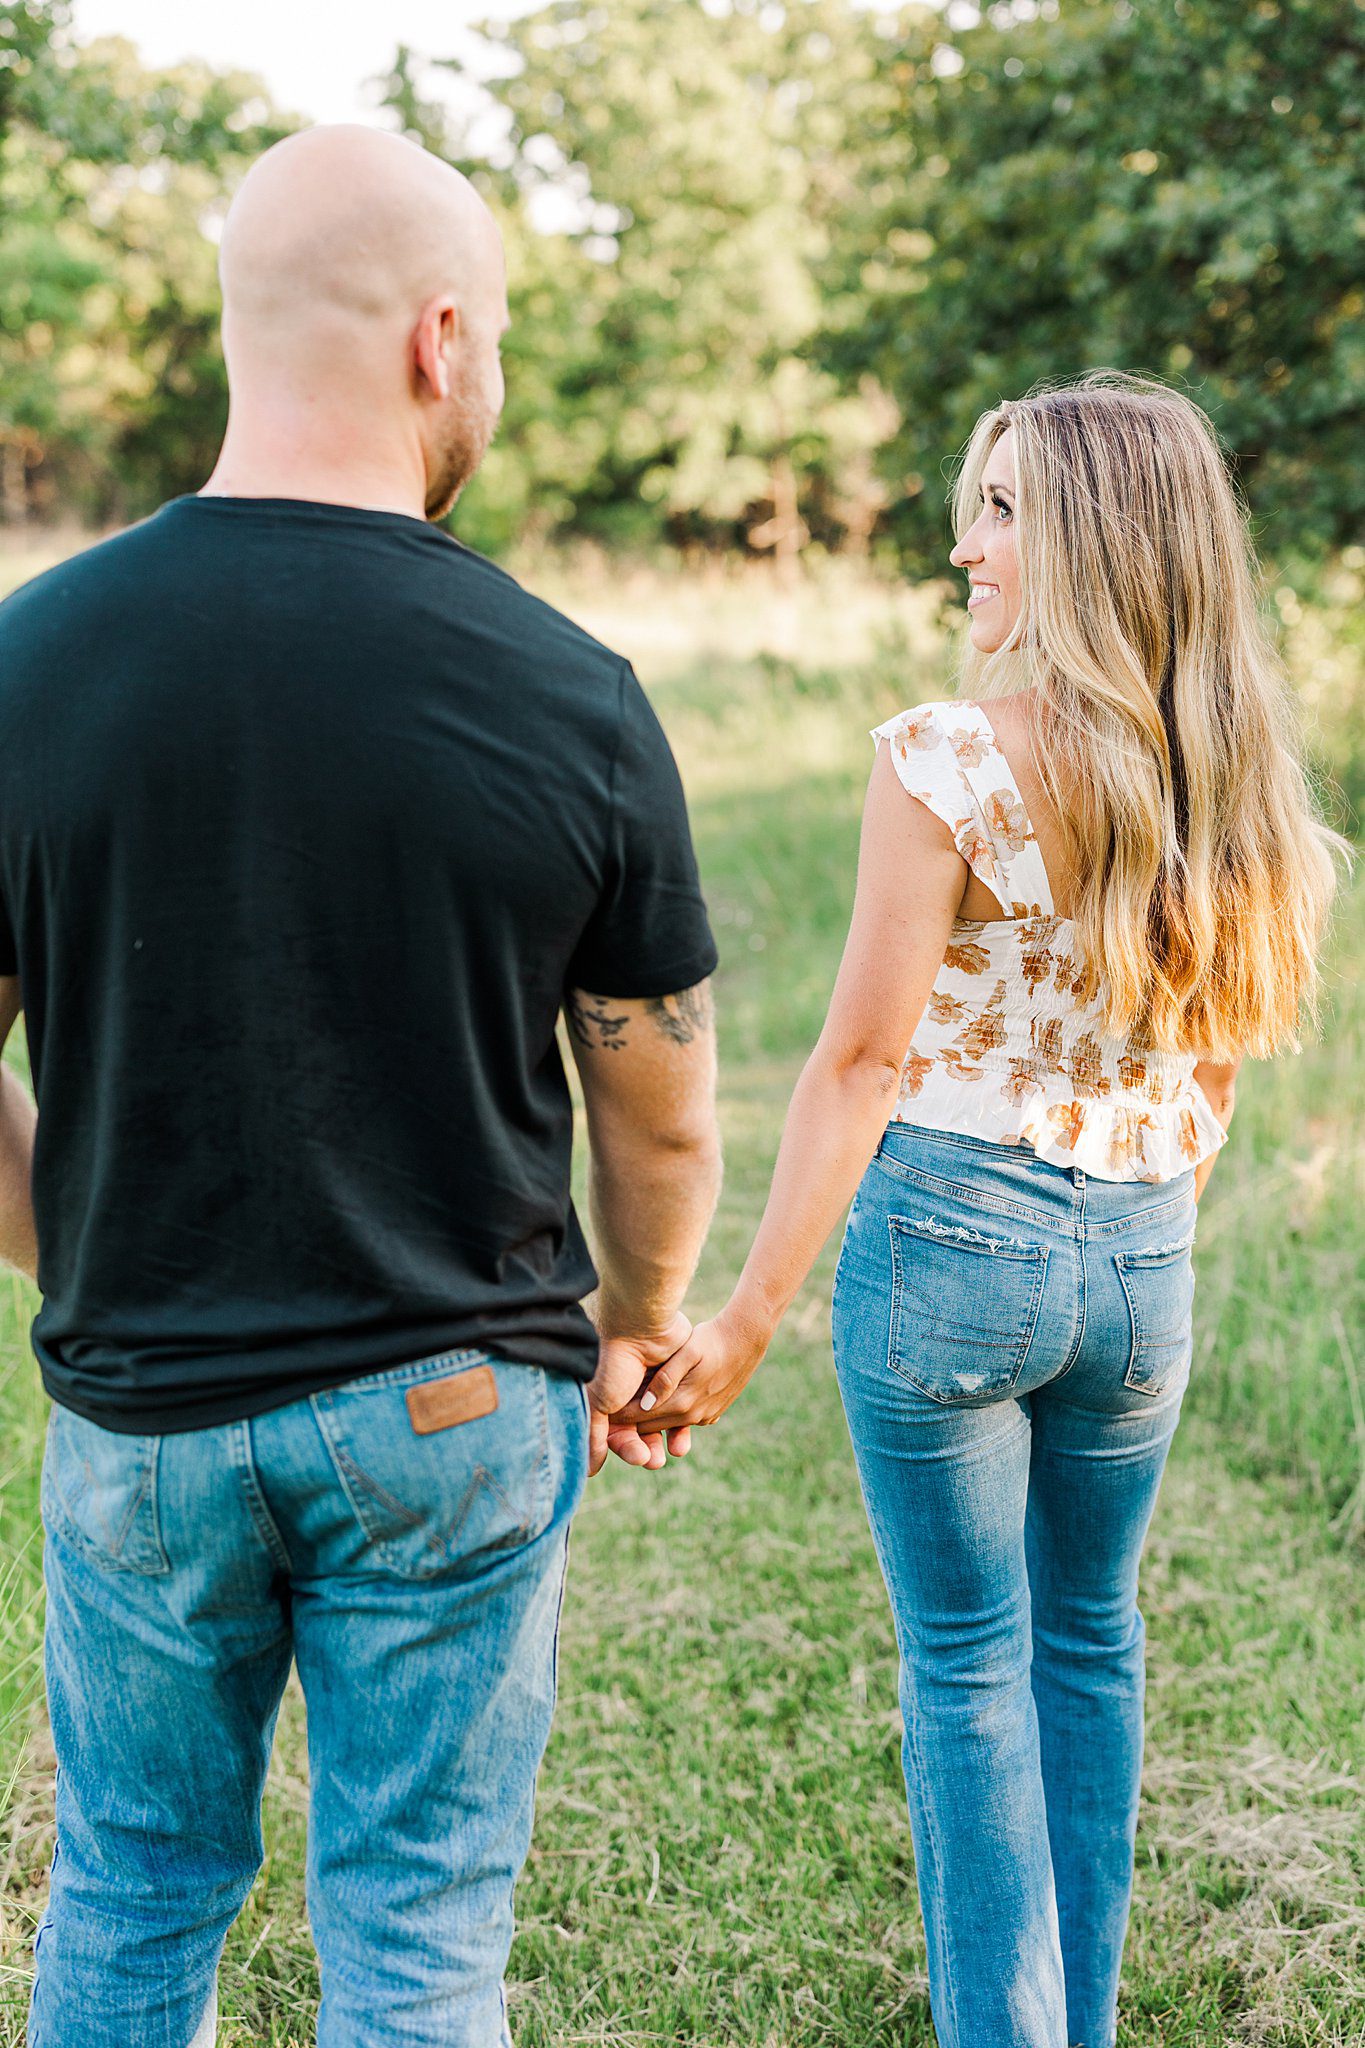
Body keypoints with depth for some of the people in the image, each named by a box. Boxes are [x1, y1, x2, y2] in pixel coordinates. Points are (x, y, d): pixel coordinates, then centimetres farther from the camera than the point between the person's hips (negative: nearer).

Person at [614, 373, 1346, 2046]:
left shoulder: (950, 760, -15)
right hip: (1141, 1258, 6)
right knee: (1090, 1640, 21)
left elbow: (865, 1059, -16)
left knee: (970, 1667, 9)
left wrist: (748, 1319, -12)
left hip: (949, 1236, -5)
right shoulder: (1235, 779, 2)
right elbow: (1211, 1060, 10)